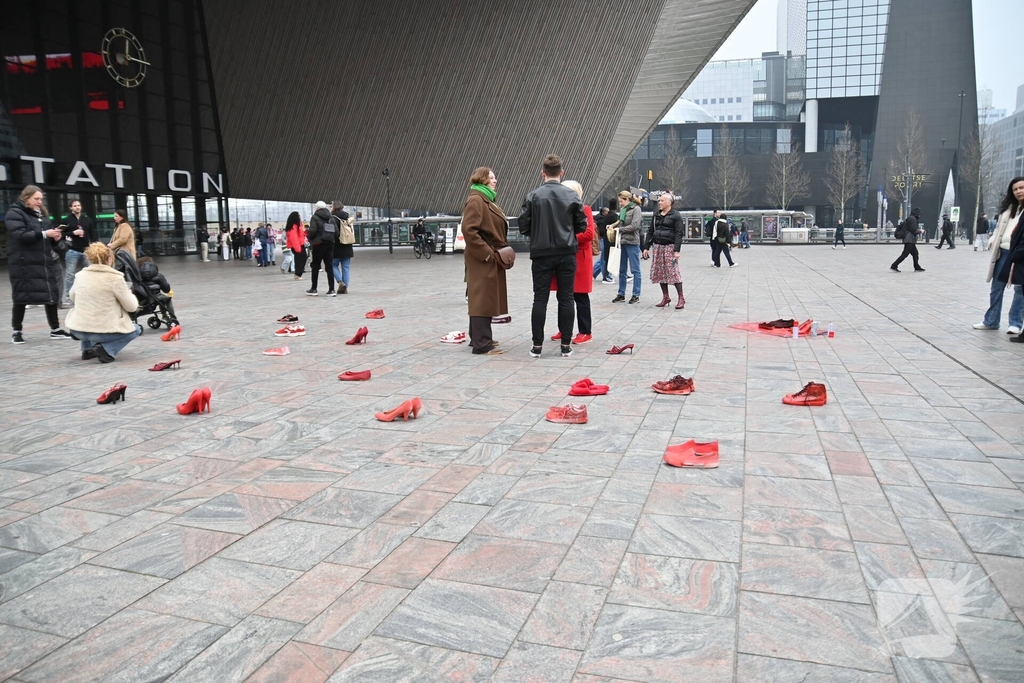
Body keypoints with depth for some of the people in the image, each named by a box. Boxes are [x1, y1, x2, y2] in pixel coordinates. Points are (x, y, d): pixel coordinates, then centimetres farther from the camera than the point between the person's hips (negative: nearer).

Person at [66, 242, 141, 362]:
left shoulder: (80, 275, 5)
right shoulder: (115, 278, -11)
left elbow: (73, 297, 23)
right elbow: (132, 307, -4)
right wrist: (130, 294, 16)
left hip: (77, 330, 6)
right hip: (103, 331, -6)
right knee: (135, 330, 22)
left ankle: (87, 349, 22)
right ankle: (106, 349, -2)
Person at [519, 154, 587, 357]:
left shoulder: (533, 196, -6)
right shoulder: (572, 196, -2)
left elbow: (523, 226, -2)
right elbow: (582, 226, 4)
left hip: (541, 254, -1)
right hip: (567, 254, 1)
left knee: (540, 299, 4)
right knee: (566, 298, 7)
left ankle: (537, 345, 6)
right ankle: (566, 345, 10)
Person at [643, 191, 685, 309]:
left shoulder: (676, 215, -4)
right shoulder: (656, 215, 14)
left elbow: (679, 234, -10)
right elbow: (650, 232, 17)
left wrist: (676, 250, -18)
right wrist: (646, 247, 11)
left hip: (669, 247, -7)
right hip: (657, 246, 7)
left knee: (673, 272, -9)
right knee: (660, 273, 7)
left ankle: (681, 298, -2)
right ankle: (665, 297, 17)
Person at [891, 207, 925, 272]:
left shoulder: (910, 218, 17)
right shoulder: (912, 219, -13)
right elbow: (914, 230, -18)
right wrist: (920, 230, -2)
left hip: (910, 240, 11)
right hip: (909, 240, -11)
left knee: (915, 254, 13)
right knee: (905, 254, -10)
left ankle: (917, 268, 18)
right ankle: (894, 266, -10)